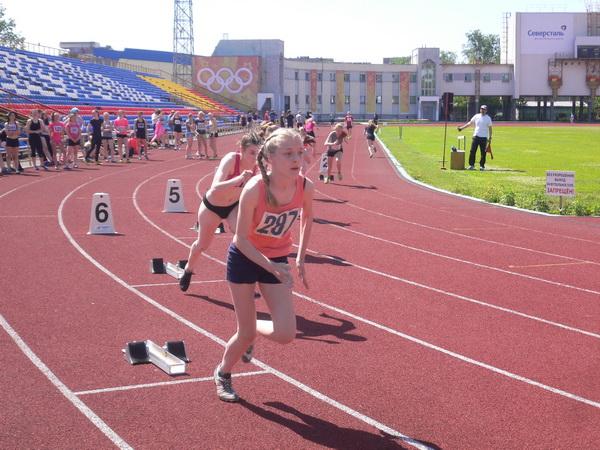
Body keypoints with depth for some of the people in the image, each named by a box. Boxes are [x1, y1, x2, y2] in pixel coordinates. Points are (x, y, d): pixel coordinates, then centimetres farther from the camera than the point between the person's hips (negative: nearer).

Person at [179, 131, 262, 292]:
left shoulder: (257, 165, -22)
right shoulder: (231, 160, -35)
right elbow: (215, 189, -47)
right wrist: (239, 179, -60)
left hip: (234, 206, 3)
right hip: (212, 206, -3)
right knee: (202, 244, 18)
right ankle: (188, 270, 49)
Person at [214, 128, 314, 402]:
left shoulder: (306, 187, -18)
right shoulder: (254, 189, -30)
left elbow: (306, 220, 5)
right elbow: (241, 239, -21)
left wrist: (300, 259, 4)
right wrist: (271, 267, -28)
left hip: (277, 259, 3)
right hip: (244, 258, -3)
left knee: (285, 335, -8)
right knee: (246, 333, 2)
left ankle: (250, 331, 26)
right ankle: (223, 373, 33)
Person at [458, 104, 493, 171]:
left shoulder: (488, 118, 2)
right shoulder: (476, 116, 8)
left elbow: (490, 128, 3)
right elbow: (470, 123, 13)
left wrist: (490, 137, -2)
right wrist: (462, 127, 7)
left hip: (484, 137, -2)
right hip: (476, 136, 2)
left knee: (483, 152, -1)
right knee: (472, 151, -2)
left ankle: (482, 165, 7)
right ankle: (471, 165, 3)